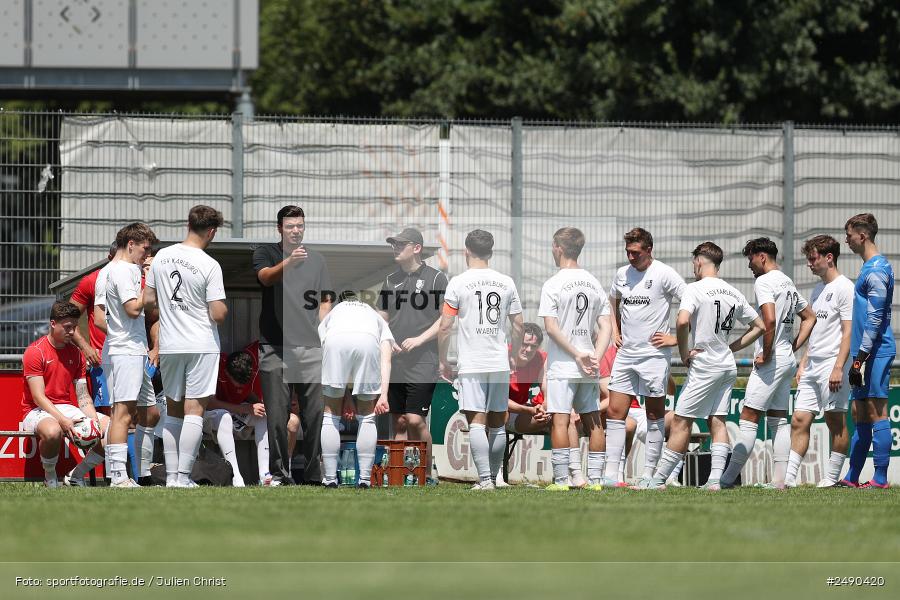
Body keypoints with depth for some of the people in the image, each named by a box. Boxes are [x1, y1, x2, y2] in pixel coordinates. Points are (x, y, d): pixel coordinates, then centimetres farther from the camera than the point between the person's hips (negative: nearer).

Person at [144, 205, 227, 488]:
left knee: (173, 409, 14)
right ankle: (184, 476, -7)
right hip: (202, 345, -5)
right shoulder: (209, 266, -14)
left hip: (169, 346, 5)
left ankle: (171, 475, 11)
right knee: (194, 409, -2)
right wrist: (222, 308, 7)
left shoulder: (162, 257, 3)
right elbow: (218, 314, -15)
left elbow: (148, 300, 8)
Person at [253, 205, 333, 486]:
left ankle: (313, 472, 3)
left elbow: (325, 301, 17)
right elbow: (266, 277, -16)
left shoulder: (316, 260, 17)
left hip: (311, 347, 3)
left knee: (315, 413, -2)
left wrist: (321, 333, 2)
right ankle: (279, 472, 1)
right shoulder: (266, 253, 6)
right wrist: (289, 262, -35)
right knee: (277, 415, -3)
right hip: (275, 347, -3)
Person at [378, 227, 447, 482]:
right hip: (394, 364, 6)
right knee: (398, 422, 5)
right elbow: (382, 317, 19)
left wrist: (419, 340, -15)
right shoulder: (391, 280, 16)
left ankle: (426, 475, -2)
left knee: (415, 420, -13)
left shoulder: (435, 278, -1)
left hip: (422, 364, -6)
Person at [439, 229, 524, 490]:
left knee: (476, 422, -7)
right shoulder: (506, 283, 6)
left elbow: (445, 326, -6)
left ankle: (484, 478, -16)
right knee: (497, 422, 12)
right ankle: (493, 476, 18)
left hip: (471, 364, -4)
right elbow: (518, 326, 10)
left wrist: (443, 361, 5)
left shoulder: (458, 283, -5)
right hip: (500, 363, 4)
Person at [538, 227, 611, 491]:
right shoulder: (594, 284, 9)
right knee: (593, 421, 10)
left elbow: (551, 327, -14)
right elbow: (605, 327, 5)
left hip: (561, 365, -5)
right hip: (590, 369, 5)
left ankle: (561, 479, -10)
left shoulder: (553, 284, -8)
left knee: (559, 420, -6)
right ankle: (595, 478, 9)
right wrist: (595, 358, -2)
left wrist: (577, 354, -10)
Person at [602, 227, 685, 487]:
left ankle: (649, 473, 8)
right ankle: (610, 473, -1)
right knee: (615, 412, -1)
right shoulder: (622, 274, 9)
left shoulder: (664, 274, -10)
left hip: (654, 355, -6)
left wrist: (677, 338, -12)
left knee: (655, 415, 4)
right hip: (626, 354, 6)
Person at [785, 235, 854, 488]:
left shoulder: (844, 288, -8)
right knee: (799, 420, 2)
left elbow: (848, 332, -13)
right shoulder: (818, 291, 19)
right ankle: (789, 477, -1)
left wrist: (838, 368, -20)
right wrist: (803, 364, 19)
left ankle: (832, 477, 2)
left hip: (832, 366, -9)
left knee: (836, 422, -3)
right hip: (812, 368, 9)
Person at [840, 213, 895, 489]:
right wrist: (858, 357, 22)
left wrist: (860, 357, -19)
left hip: (876, 351, -10)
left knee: (876, 413, -9)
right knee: (861, 415, 10)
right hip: (865, 353, 10)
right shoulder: (869, 268, 19)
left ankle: (881, 478, -9)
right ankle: (851, 478, 13)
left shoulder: (876, 269, -13)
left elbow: (875, 319, -18)